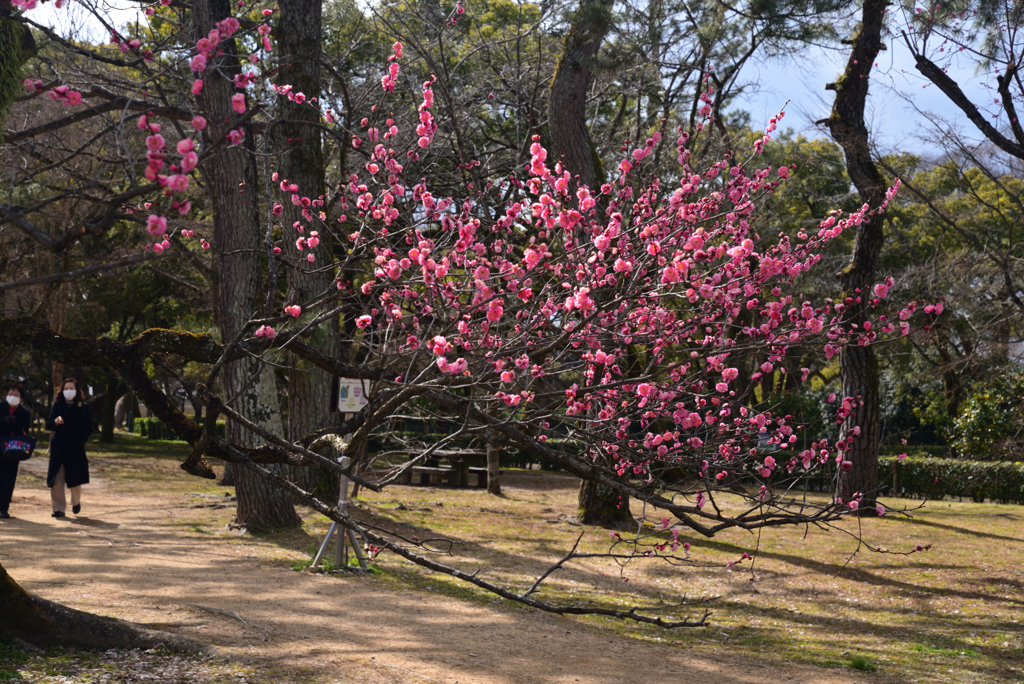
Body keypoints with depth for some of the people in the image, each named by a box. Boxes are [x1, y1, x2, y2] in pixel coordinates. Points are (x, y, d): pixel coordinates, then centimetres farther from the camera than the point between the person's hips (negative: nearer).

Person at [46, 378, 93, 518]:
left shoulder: (83, 407, 4)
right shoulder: (58, 405, 7)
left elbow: (88, 429, 5)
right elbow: (48, 425, 1)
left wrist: (79, 441, -8)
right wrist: (56, 422, -20)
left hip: (76, 449, -1)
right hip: (59, 447, 1)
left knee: (75, 480, 3)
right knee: (57, 480, -7)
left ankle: (76, 502, 29)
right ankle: (58, 508, -2)